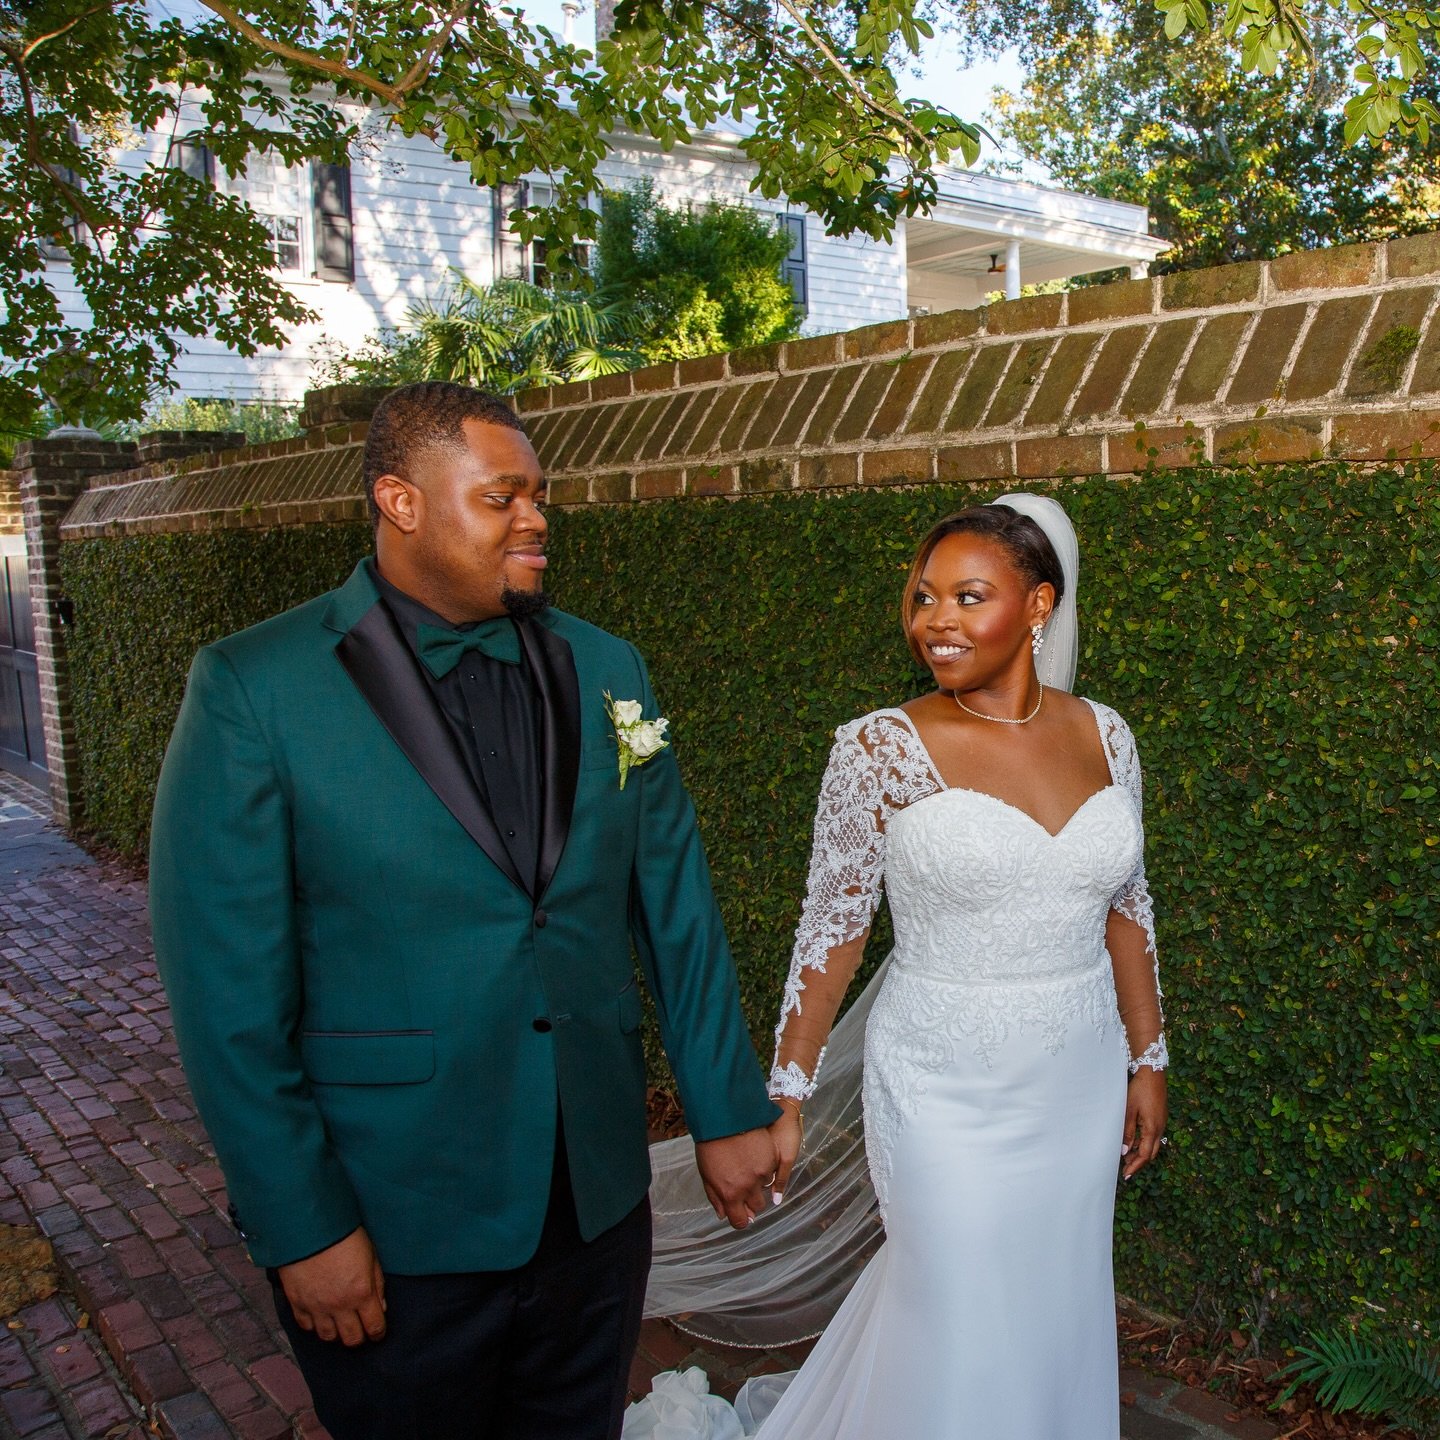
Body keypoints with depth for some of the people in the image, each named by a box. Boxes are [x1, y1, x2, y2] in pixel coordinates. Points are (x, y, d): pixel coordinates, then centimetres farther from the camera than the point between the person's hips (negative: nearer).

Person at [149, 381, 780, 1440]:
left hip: (597, 1199, 4)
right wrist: (300, 1227, -11)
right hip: (387, 1233, -3)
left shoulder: (605, 668, 1)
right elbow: (226, 989, -12)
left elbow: (676, 905, 4)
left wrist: (727, 1111, 5)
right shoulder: (252, 688, -12)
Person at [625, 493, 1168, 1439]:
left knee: (1061, 1315, 21)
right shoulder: (884, 748, -15)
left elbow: (1127, 905, 8)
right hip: (948, 1093, -4)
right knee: (967, 1329, 10)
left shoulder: (1104, 734, -2)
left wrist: (1148, 1058, 12)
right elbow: (832, 930, -9)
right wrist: (788, 1098, -7)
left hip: (1082, 1085, 5)